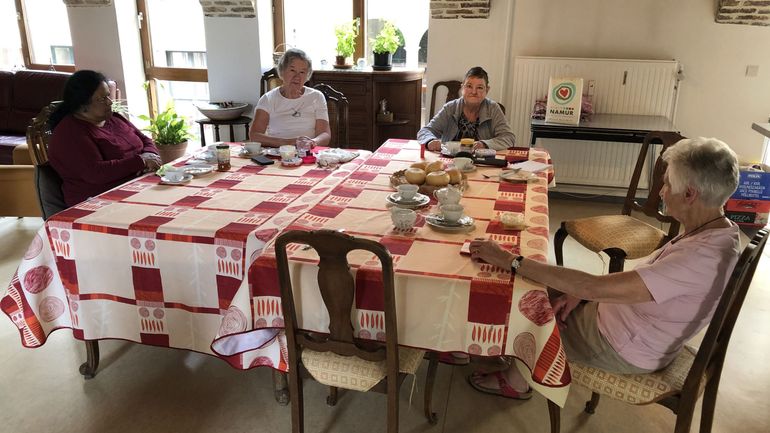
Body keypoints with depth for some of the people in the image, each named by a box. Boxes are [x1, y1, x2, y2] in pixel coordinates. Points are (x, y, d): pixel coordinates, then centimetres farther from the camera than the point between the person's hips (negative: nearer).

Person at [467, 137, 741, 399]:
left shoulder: (703, 257, -35)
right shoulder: (711, 231, -5)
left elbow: (594, 288, -38)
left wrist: (510, 261, -35)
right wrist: (579, 292, -7)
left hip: (624, 352, -8)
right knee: (535, 290, 12)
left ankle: (516, 381, 30)